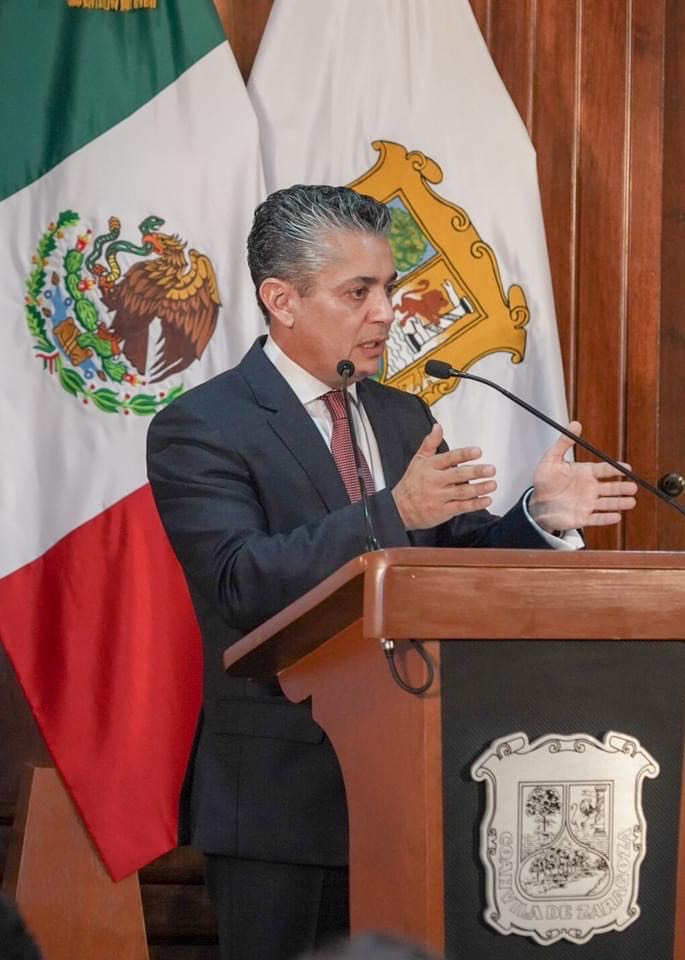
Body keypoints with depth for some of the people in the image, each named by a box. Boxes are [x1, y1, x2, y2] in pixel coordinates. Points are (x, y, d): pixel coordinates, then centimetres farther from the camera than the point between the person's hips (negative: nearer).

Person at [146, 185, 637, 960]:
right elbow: (243, 583, -22)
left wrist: (539, 518, -9)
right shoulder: (200, 429, -8)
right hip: (281, 800, -6)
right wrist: (394, 511, -30)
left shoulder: (405, 418, 14)